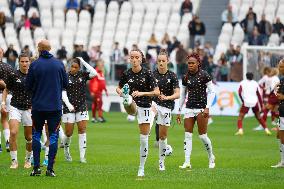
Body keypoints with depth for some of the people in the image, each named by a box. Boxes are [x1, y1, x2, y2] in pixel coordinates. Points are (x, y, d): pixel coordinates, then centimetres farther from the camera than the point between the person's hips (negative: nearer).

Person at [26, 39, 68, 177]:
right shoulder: (59, 64, -1)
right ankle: (50, 169, -2)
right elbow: (65, 84, 6)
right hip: (55, 106, 1)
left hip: (38, 105, 0)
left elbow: (28, 86, -3)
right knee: (53, 136, 4)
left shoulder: (34, 65, -6)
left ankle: (36, 167, 5)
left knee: (36, 135, 11)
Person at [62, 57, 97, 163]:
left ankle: (82, 156, -3)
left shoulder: (83, 75, 4)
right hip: (69, 107, -1)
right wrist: (68, 104, -21)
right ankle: (66, 149, 29)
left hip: (82, 106, 1)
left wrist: (83, 62, -10)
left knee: (82, 130, -5)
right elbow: (63, 92, -7)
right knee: (69, 132, -1)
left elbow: (94, 73, -13)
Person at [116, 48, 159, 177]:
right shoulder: (127, 74, 2)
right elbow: (118, 88, 17)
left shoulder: (147, 73, -5)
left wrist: (142, 93, -19)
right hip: (132, 105, 2)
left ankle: (141, 168, 11)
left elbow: (157, 92, -5)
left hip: (145, 106, -2)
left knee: (144, 139, 0)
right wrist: (120, 92, -7)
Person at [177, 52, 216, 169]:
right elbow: (182, 95, 16)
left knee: (202, 135, -3)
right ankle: (187, 162, -6)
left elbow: (212, 92, -5)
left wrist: (207, 107, -14)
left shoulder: (204, 75, -6)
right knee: (187, 135, -5)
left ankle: (211, 157, 21)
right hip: (189, 108, 5)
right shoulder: (186, 78, 9)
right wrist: (179, 111, 15)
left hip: (201, 108, -5)